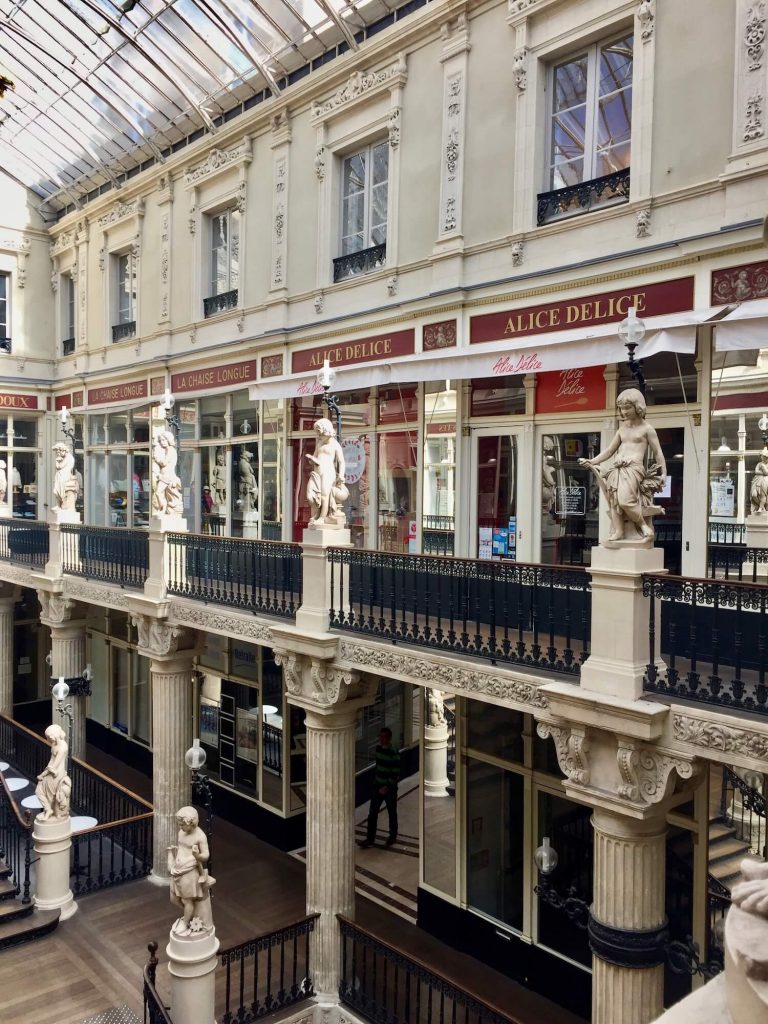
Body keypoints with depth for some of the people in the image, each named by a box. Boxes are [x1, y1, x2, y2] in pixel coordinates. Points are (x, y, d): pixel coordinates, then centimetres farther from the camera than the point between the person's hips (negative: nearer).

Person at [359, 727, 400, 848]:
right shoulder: (378, 748, 1)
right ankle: (370, 839, 12)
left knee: (392, 813, 12)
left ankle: (392, 836, 31)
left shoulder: (394, 753, -20)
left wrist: (387, 787, -23)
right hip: (378, 786, 6)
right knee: (372, 813, 4)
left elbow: (396, 774, -20)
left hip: (390, 788, -6)